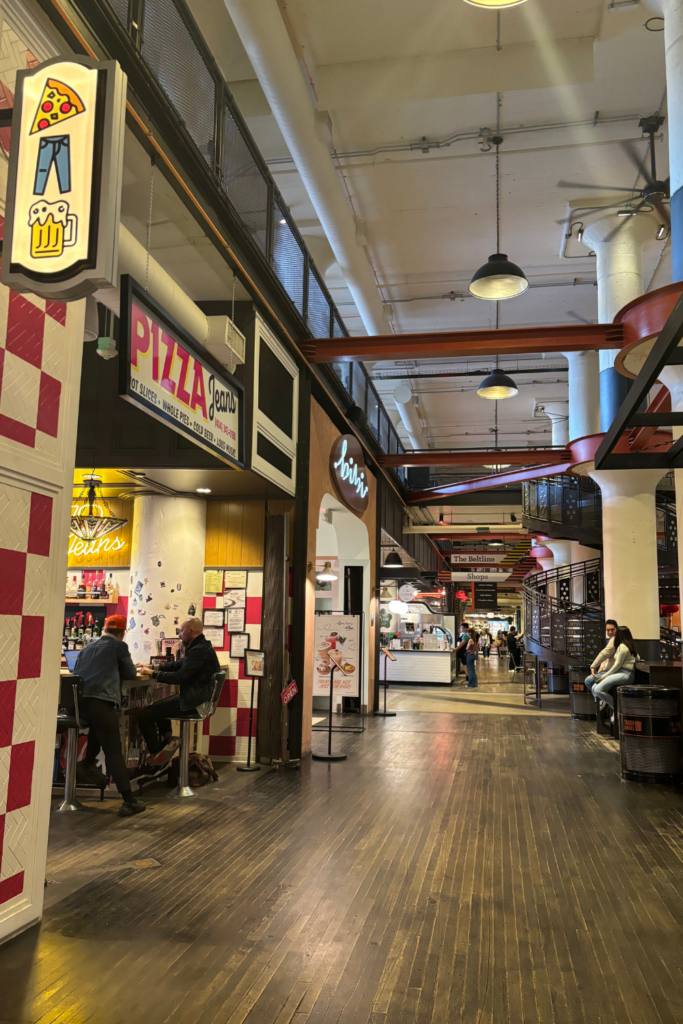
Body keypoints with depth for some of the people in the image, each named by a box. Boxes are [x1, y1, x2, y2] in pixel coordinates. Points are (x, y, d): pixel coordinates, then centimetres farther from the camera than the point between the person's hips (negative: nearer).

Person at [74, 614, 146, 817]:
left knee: (97, 727, 35)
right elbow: (131, 674, 19)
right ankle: (129, 801, -10)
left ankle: (88, 765, 41)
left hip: (77, 702, 6)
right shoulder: (119, 646, 12)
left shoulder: (87, 648, 27)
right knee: (113, 752, -6)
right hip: (100, 702, -6)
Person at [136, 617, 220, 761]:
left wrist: (153, 673, -14)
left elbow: (180, 677, -25)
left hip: (194, 701, -11)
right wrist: (152, 668, 10)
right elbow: (177, 665, 20)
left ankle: (155, 754, 7)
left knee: (144, 716, -11)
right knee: (156, 706, 29)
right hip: (194, 696, 11)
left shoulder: (200, 650, -21)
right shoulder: (200, 647, 14)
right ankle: (168, 739, 19)